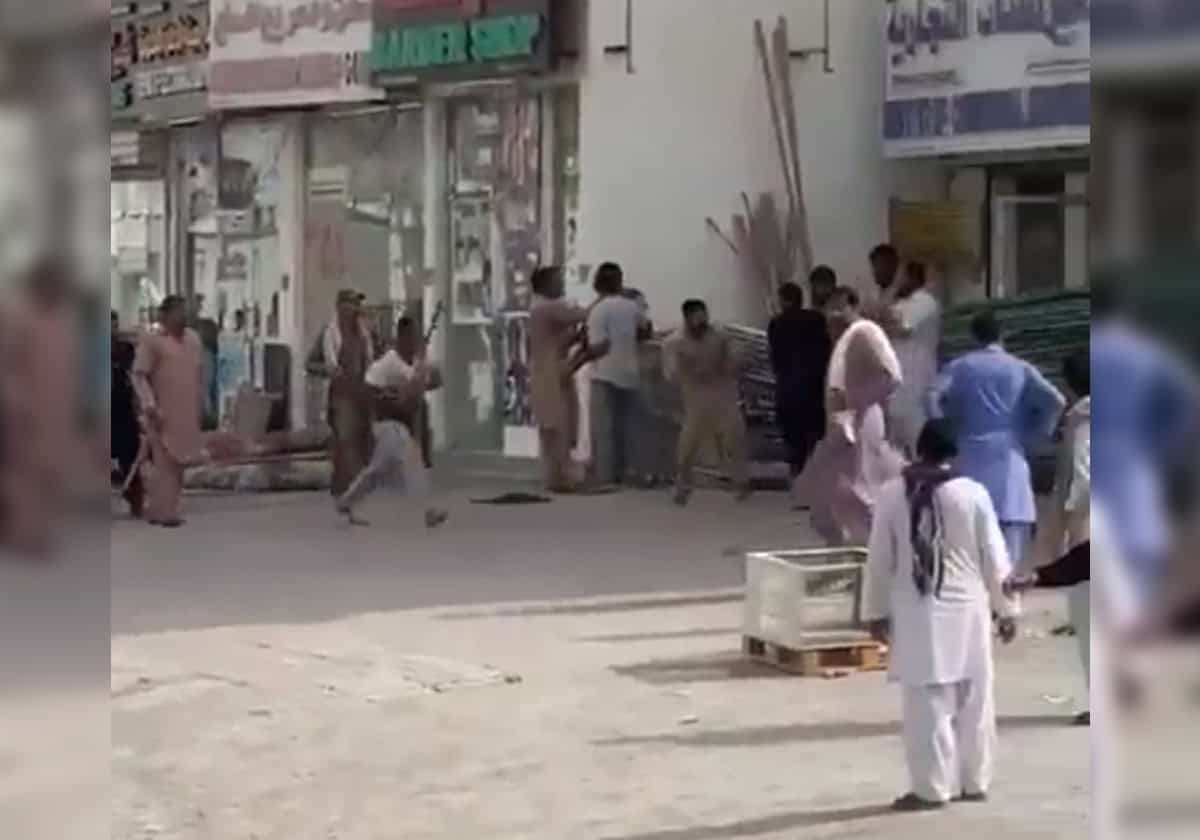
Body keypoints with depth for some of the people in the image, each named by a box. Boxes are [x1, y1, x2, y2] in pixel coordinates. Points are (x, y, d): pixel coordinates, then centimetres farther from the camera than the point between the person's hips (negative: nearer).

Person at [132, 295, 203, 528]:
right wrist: (149, 405, -23)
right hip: (163, 415, -7)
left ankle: (157, 510, 18)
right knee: (165, 464, -8)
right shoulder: (151, 340, -7)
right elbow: (139, 375, -11)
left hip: (186, 415, 7)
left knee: (178, 464, 9)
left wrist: (199, 408, 17)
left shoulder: (193, 339, 13)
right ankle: (164, 513, -5)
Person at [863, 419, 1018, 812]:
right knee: (974, 701, 12)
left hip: (917, 613, -1)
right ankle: (975, 782, 19)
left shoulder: (892, 494, -4)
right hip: (966, 609, 1)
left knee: (927, 703, 3)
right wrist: (1006, 609, 11)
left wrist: (876, 610, 11)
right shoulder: (973, 493, -5)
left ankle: (932, 788, 4)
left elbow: (880, 559, 1)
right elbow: (994, 558, 0)